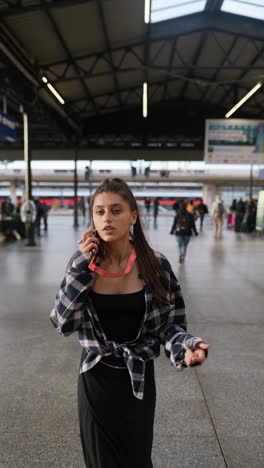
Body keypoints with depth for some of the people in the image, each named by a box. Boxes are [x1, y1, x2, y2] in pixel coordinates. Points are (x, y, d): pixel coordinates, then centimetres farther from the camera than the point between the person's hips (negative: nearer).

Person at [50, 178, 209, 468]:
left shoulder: (155, 265, -14)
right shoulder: (82, 263, -10)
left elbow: (169, 323, -6)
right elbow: (63, 323, -15)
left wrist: (186, 347, -27)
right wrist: (81, 267, -22)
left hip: (138, 379, -1)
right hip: (95, 378, 1)